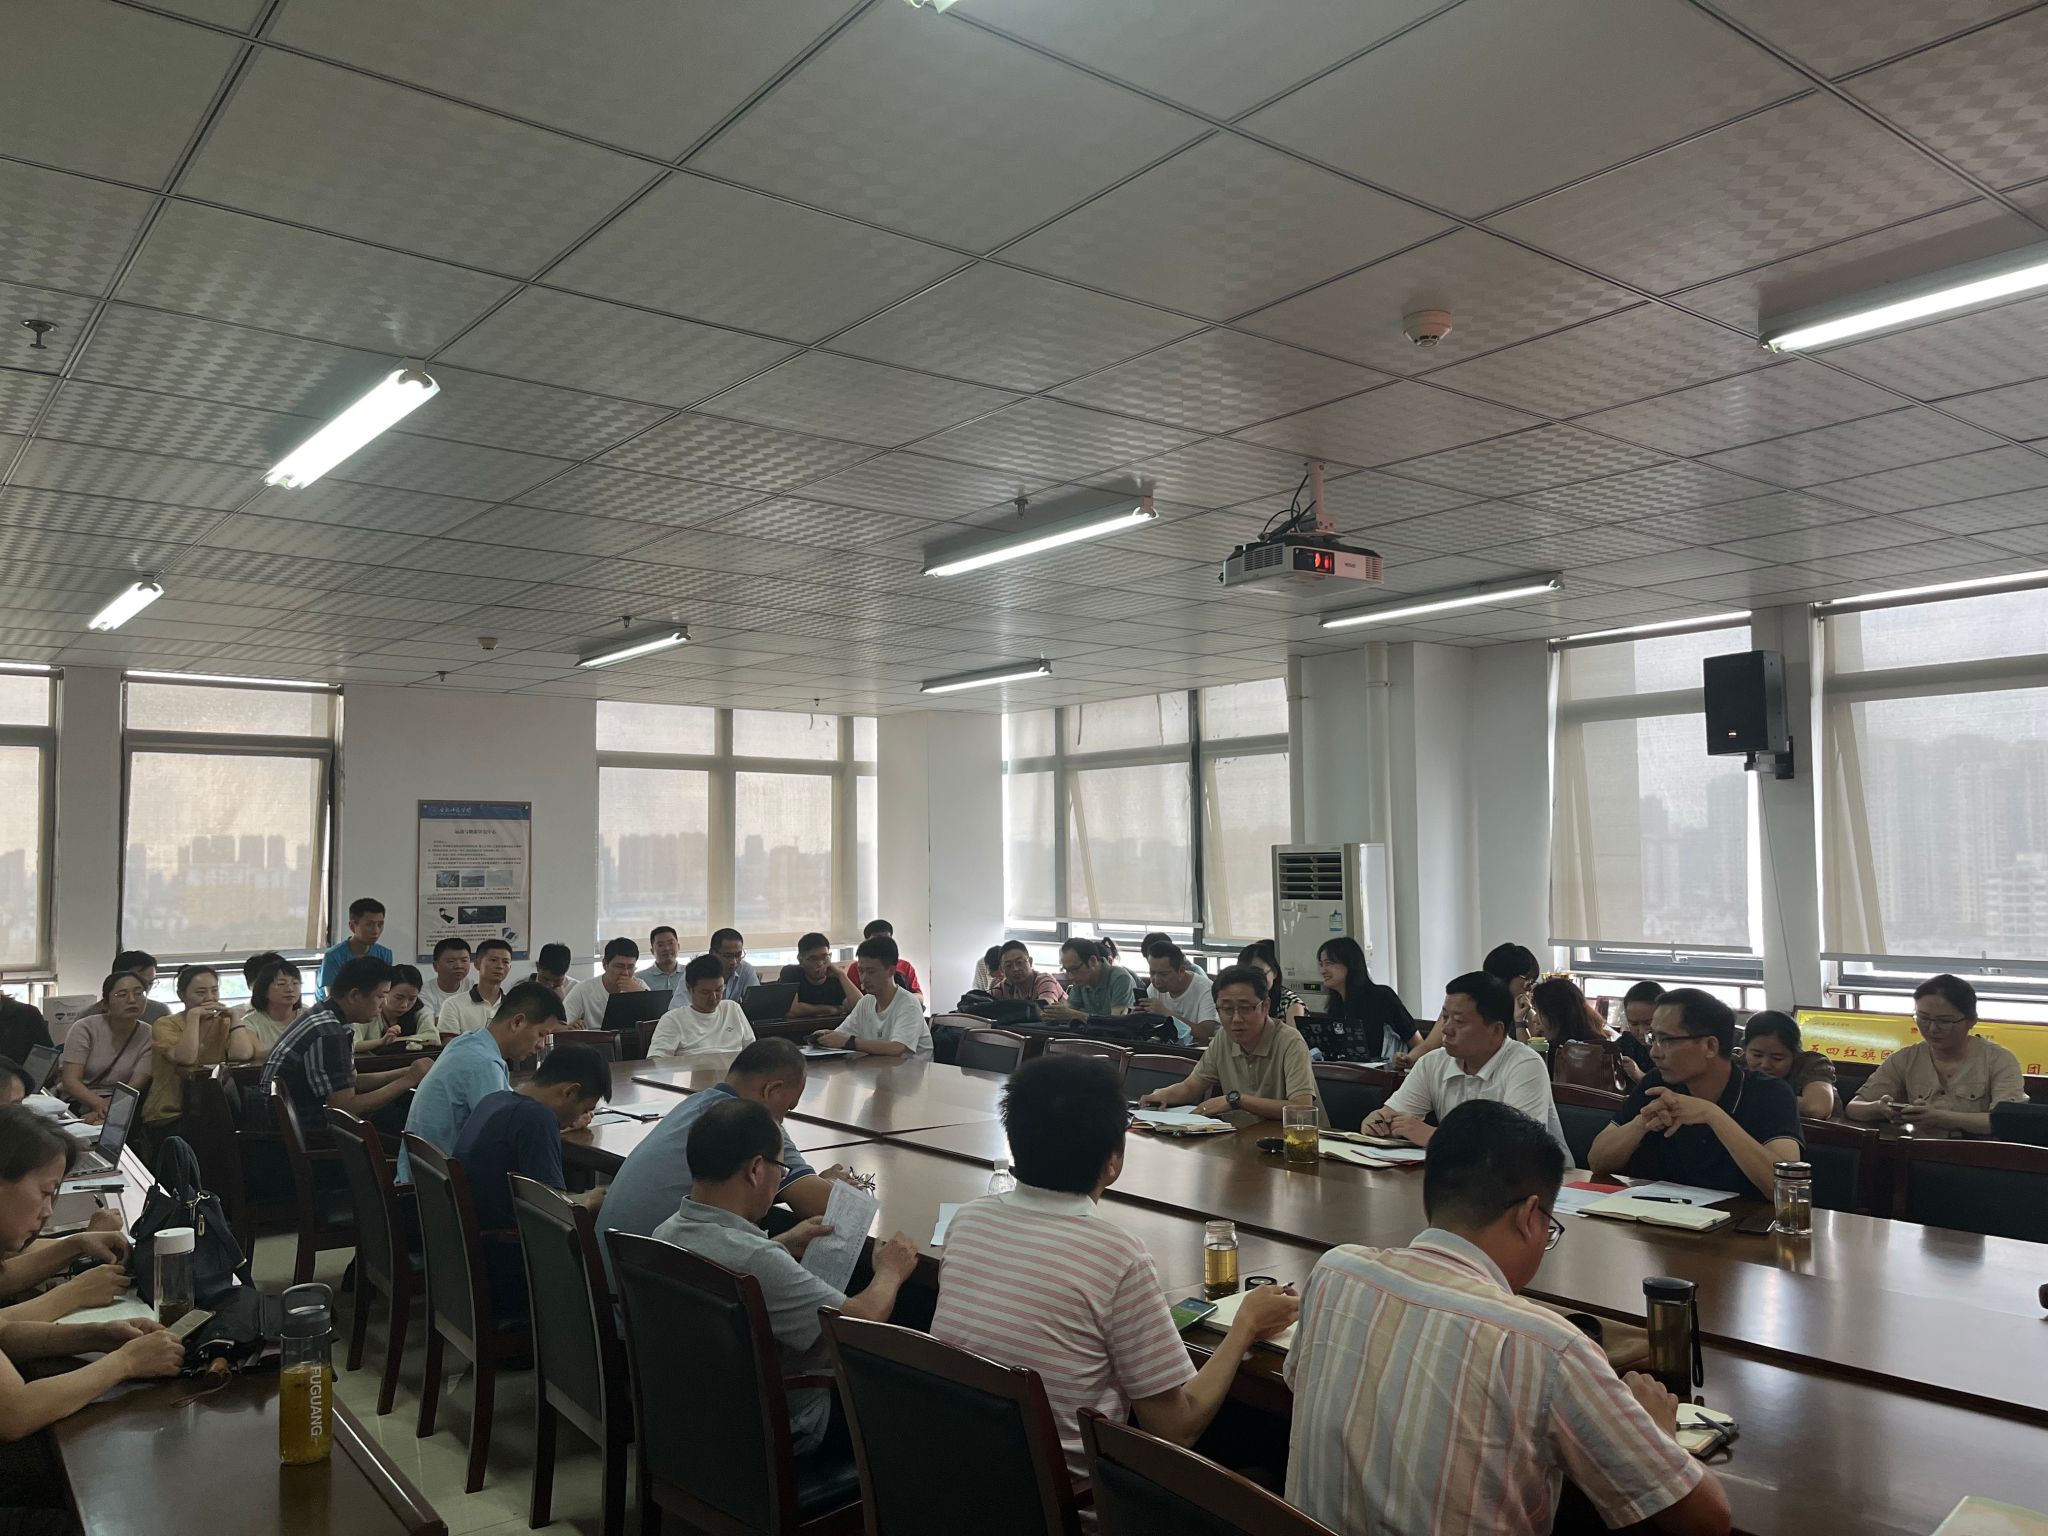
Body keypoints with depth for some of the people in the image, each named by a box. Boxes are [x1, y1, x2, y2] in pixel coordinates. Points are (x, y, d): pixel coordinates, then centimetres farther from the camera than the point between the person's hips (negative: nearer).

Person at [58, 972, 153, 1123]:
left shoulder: (149, 1037, 0)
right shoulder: (85, 1028, -2)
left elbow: (135, 1088, -10)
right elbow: (70, 1081, -10)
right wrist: (100, 1104, -29)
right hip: (80, 1104, -1)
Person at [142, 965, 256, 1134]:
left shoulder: (225, 1023, 10)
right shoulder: (165, 1025, 2)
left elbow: (242, 1055, -12)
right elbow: (186, 1058, -19)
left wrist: (233, 1017, -5)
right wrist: (193, 1016, -14)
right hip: (169, 1117, -3)